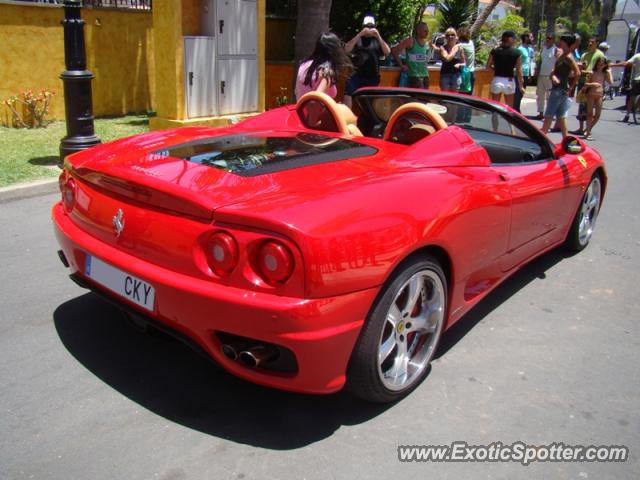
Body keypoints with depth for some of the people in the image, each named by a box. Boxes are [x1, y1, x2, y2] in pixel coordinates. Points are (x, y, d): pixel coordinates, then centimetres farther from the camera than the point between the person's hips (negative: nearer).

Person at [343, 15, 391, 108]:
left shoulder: (377, 40, 7)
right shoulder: (357, 39, 6)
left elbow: (387, 52, -7)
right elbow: (347, 49, -10)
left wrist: (378, 36, -14)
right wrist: (360, 34, -16)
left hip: (373, 77, 1)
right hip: (357, 75, -1)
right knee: (348, 97, -16)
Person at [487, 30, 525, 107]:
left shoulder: (495, 50, -1)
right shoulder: (516, 52, -5)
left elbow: (488, 65, 4)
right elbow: (519, 70, -5)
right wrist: (521, 85, 2)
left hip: (497, 80, 1)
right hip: (509, 81, -1)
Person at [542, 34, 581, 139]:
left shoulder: (568, 57, -14)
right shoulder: (562, 55, 13)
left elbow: (577, 73, -20)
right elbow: (554, 70, 12)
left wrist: (570, 87, -14)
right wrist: (553, 76, -10)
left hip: (561, 89, -10)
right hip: (557, 88, 10)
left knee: (548, 115, -5)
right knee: (561, 116, 13)